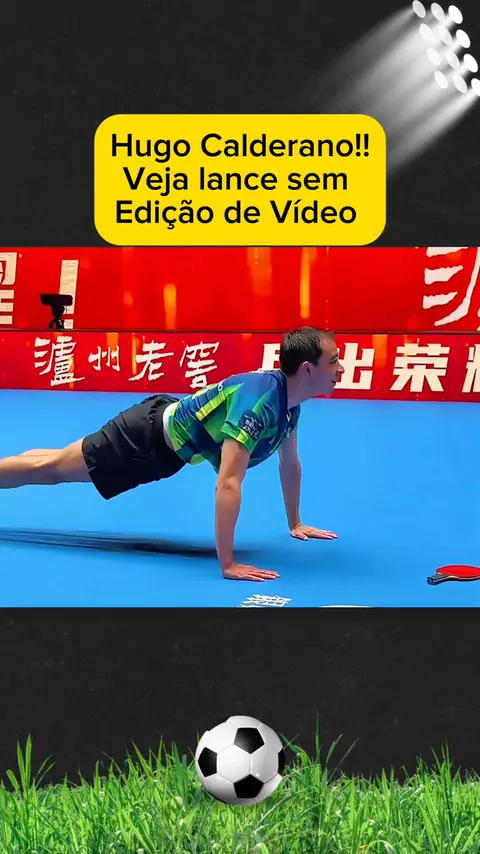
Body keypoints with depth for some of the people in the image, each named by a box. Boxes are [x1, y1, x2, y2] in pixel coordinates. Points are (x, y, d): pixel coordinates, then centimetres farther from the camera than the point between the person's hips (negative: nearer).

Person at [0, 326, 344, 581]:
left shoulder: (289, 399, -10)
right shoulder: (259, 403, -39)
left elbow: (290, 462, 8)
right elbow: (228, 484, -45)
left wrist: (296, 523, 13)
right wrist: (228, 564, -44)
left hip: (170, 433, 8)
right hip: (150, 435, -8)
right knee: (50, 469, 8)